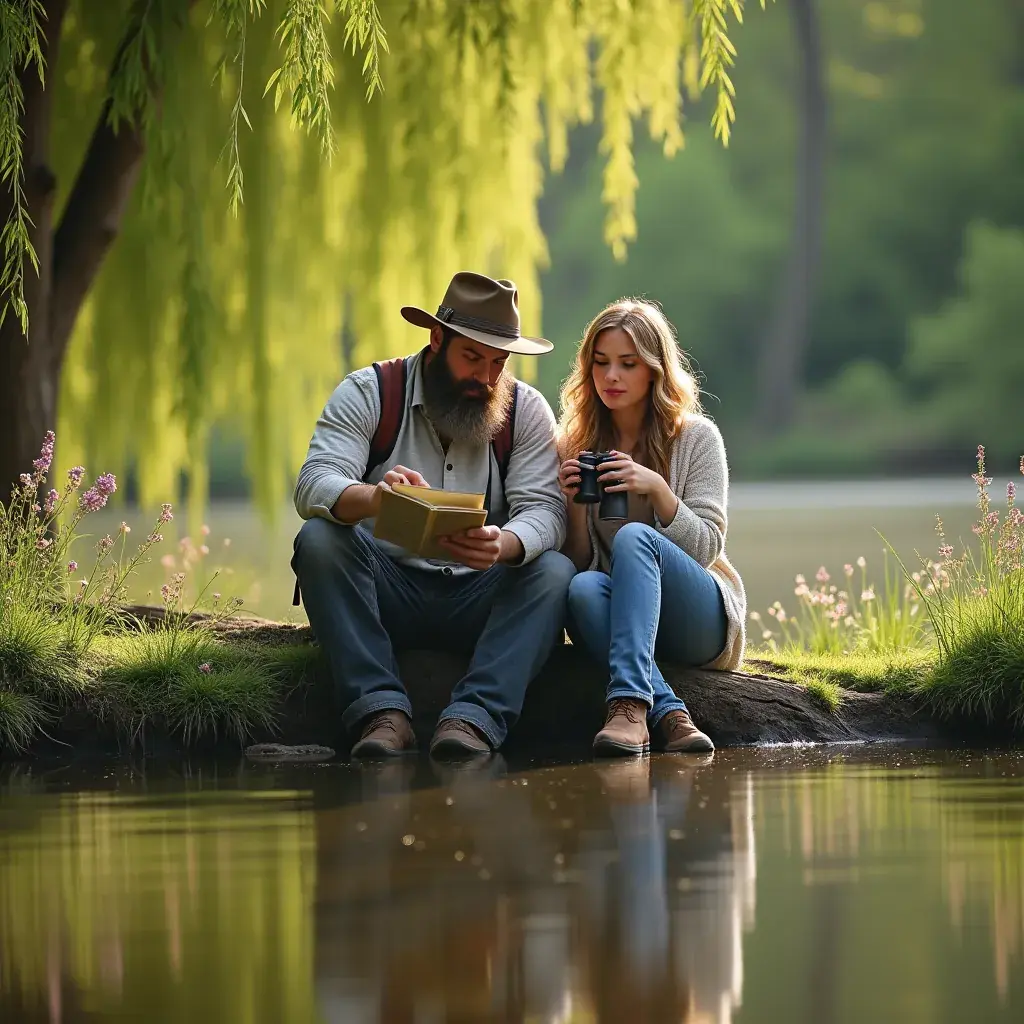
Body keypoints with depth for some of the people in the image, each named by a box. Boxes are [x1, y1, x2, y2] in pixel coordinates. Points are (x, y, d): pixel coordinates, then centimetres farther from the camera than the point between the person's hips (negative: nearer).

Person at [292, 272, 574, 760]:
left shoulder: (526, 410, 2)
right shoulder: (368, 392, -3)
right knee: (319, 539, -28)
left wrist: (504, 545, -37)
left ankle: (472, 718, -39)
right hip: (385, 597, -1)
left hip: (478, 601, 1)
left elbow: (544, 511, -11)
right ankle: (381, 711, -35)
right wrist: (373, 497, -43)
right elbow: (313, 485, -18)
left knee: (554, 572, -26)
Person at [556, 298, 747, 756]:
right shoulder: (575, 446, 9)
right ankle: (668, 713, -47)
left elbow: (705, 548, -5)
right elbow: (577, 561, 8)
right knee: (584, 588, -33)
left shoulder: (696, 437, 1)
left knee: (634, 536, -33)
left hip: (702, 623, -2)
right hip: (623, 619, 2)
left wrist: (658, 489, -20)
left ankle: (629, 703, -50)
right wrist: (575, 504, -12)